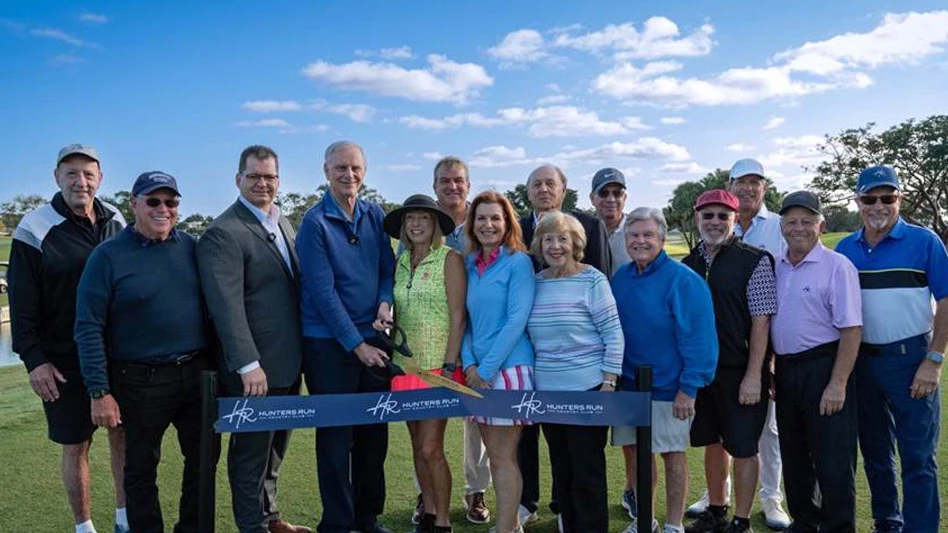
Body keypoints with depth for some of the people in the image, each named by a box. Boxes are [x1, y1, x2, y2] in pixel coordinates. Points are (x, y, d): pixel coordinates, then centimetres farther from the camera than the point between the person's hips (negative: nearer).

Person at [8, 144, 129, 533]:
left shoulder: (116, 222, 4)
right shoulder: (35, 230, -9)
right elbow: (22, 304, -8)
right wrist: (33, 359, -11)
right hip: (64, 362, -4)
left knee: (123, 435, 11)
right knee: (76, 446, 7)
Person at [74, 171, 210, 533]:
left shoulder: (191, 247, 4)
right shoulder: (109, 256, -6)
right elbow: (88, 327, -8)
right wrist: (99, 392, -12)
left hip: (198, 374, 4)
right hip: (141, 381, -4)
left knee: (203, 459, 14)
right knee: (141, 467, 11)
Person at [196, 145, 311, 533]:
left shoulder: (284, 223, 11)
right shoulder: (223, 232, -14)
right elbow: (227, 304, -21)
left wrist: (300, 350, 12)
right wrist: (249, 365, -25)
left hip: (288, 362, 8)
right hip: (254, 368, -8)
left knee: (275, 447, 21)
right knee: (251, 451, 8)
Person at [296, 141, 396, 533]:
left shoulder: (375, 216, 6)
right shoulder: (315, 222, -9)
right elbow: (323, 291, -14)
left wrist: (385, 301, -10)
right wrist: (356, 344, -15)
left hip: (373, 339, 5)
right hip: (329, 343, -5)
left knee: (374, 434, 12)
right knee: (336, 437, 3)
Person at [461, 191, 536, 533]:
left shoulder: (518, 262, -8)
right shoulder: (470, 264, 9)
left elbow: (517, 320, -15)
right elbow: (467, 318, 11)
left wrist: (487, 369, -16)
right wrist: (469, 364, -3)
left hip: (509, 368, -6)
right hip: (478, 371, 6)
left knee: (504, 457, 0)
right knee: (495, 454, 14)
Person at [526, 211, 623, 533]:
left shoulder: (592, 280, -8)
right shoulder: (536, 283, 6)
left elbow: (614, 335, -10)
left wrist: (608, 385, -14)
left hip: (587, 391, -5)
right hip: (547, 392, 5)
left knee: (587, 473, 4)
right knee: (562, 471, 16)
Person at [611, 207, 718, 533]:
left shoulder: (682, 280, -14)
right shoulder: (620, 278, 5)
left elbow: (698, 338, -17)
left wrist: (689, 388, -20)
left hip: (668, 387, -6)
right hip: (629, 384, 6)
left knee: (672, 454, 6)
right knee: (638, 451, 13)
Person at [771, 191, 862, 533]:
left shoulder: (836, 266, -9)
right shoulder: (776, 268, 9)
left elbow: (851, 329, -14)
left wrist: (837, 384, -18)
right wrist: (768, 371, 9)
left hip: (823, 369, -6)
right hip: (785, 372, 6)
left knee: (833, 462, 1)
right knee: (794, 457, 17)